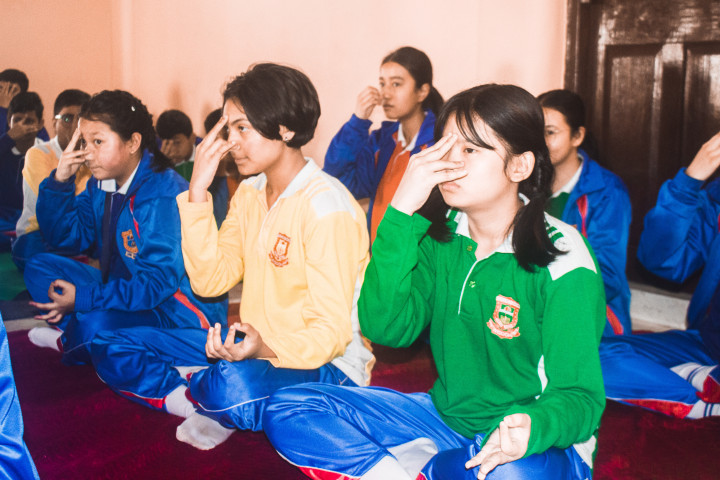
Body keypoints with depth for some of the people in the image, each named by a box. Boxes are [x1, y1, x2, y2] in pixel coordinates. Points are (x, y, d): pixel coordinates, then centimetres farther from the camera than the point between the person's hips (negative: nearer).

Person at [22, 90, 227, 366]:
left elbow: (159, 282, -28)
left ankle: (69, 342, 4)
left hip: (181, 312, -9)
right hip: (127, 293, 9)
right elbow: (65, 236, 10)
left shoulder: (162, 196, -24)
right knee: (39, 268, 8)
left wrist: (82, 299, -26)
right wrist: (60, 180, -5)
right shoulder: (102, 184, 3)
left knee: (96, 324, -34)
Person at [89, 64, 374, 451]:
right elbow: (210, 281, -2)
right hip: (254, 347, 7)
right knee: (112, 348, 2)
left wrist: (266, 349, -38)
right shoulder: (248, 193, 6)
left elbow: (331, 331, -19)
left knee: (234, 385, -40)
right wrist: (198, 193, -8)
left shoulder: (327, 207, -19)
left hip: (324, 365, -7)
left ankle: (198, 388, -6)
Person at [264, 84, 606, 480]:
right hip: (449, 417, 4)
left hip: (541, 443, -4)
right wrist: (401, 213, -23)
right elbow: (385, 328, -16)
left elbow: (579, 395, -16)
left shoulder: (562, 262, -17)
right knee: (287, 409, -7)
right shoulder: (440, 233, -3)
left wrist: (531, 428, -40)